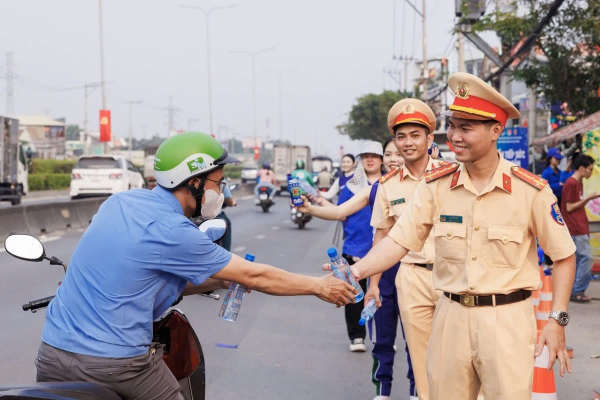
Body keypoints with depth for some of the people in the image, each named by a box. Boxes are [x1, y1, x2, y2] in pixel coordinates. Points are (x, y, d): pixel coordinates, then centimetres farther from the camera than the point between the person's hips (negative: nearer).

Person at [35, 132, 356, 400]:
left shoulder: (119, 202, 8)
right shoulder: (173, 231, -13)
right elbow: (254, 276, -5)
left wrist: (222, 279, 15)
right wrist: (318, 286, 7)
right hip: (116, 362, -6)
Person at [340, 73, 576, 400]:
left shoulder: (531, 190, -8)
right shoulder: (435, 185, -2)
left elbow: (564, 256, 0)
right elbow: (398, 242, -4)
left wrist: (557, 320, -7)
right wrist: (353, 272, -20)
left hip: (507, 319, -2)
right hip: (452, 315, 3)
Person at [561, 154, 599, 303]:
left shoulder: (578, 183, 15)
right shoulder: (571, 184, -14)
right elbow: (569, 207, -15)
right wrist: (588, 198, -12)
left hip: (580, 228, 10)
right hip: (576, 229, -10)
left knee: (578, 259, 10)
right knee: (587, 258, -11)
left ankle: (573, 291, 14)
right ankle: (577, 291, -6)